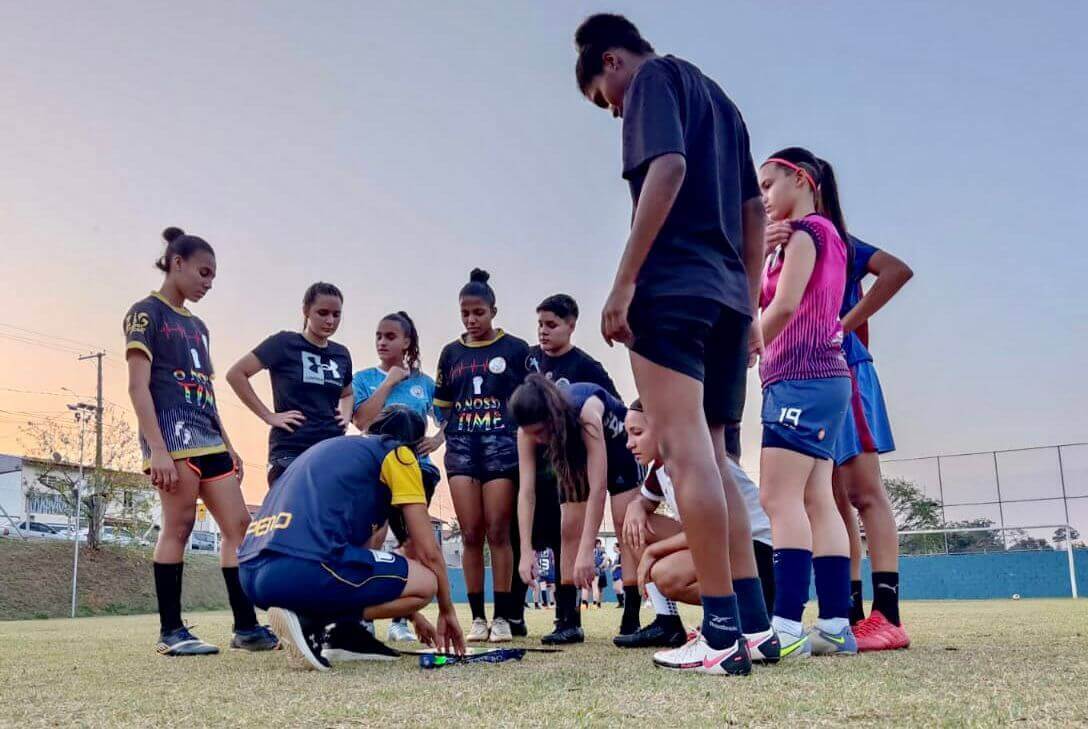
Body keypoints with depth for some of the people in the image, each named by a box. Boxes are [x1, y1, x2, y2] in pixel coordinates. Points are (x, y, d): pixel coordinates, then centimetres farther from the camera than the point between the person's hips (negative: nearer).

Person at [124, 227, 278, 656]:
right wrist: (157, 448, -19)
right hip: (173, 433, -8)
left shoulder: (197, 326, 22)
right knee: (179, 526, -8)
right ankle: (170, 631, 1)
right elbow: (138, 386, -10)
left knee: (239, 525, 2)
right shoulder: (147, 313, -1)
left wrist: (228, 445, 19)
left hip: (208, 439, 8)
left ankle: (246, 626, 4)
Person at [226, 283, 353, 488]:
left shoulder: (341, 354, 12)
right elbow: (236, 374, -5)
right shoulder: (285, 343, -3)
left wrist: (345, 415, 9)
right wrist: (268, 415, -7)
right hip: (290, 453, -5)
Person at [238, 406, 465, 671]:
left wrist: (413, 616, 44)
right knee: (426, 583, 6)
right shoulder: (396, 452, 11)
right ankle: (310, 619, -6)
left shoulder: (332, 449, 33)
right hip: (304, 572, -9)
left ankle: (343, 634, 11)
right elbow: (428, 551, 8)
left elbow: (357, 549, 40)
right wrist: (447, 611, 26)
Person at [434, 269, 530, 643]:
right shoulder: (451, 353, 13)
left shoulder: (515, 349, 5)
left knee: (498, 532, -4)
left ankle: (503, 616, 2)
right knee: (471, 534, 1)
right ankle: (477, 617, 7)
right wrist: (445, 436, 5)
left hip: (502, 444, -3)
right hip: (461, 447, 3)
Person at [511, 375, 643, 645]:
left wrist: (587, 550, -49)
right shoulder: (528, 430, -30)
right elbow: (526, 491, -30)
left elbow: (598, 487, -45)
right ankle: (568, 621, -4)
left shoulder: (586, 412, -44)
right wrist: (525, 552, -39)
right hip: (575, 454, 4)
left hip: (617, 444, -4)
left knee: (625, 524, -12)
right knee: (570, 529, -5)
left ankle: (632, 620, -10)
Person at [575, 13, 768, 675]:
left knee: (685, 449, -11)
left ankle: (723, 634, -14)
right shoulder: (718, 99, 28)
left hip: (673, 285, -8)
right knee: (711, 456, 9)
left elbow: (669, 168, -15)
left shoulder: (653, 78, 4)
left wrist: (624, 281, -17)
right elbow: (754, 211, 24)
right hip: (728, 294, 8)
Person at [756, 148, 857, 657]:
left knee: (780, 498, -15)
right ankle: (836, 625, 4)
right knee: (816, 501, 5)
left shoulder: (805, 230, -4)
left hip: (801, 377, -10)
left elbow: (783, 306, -14)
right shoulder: (828, 234, 23)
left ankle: (786, 627, -20)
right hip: (823, 377, 10)